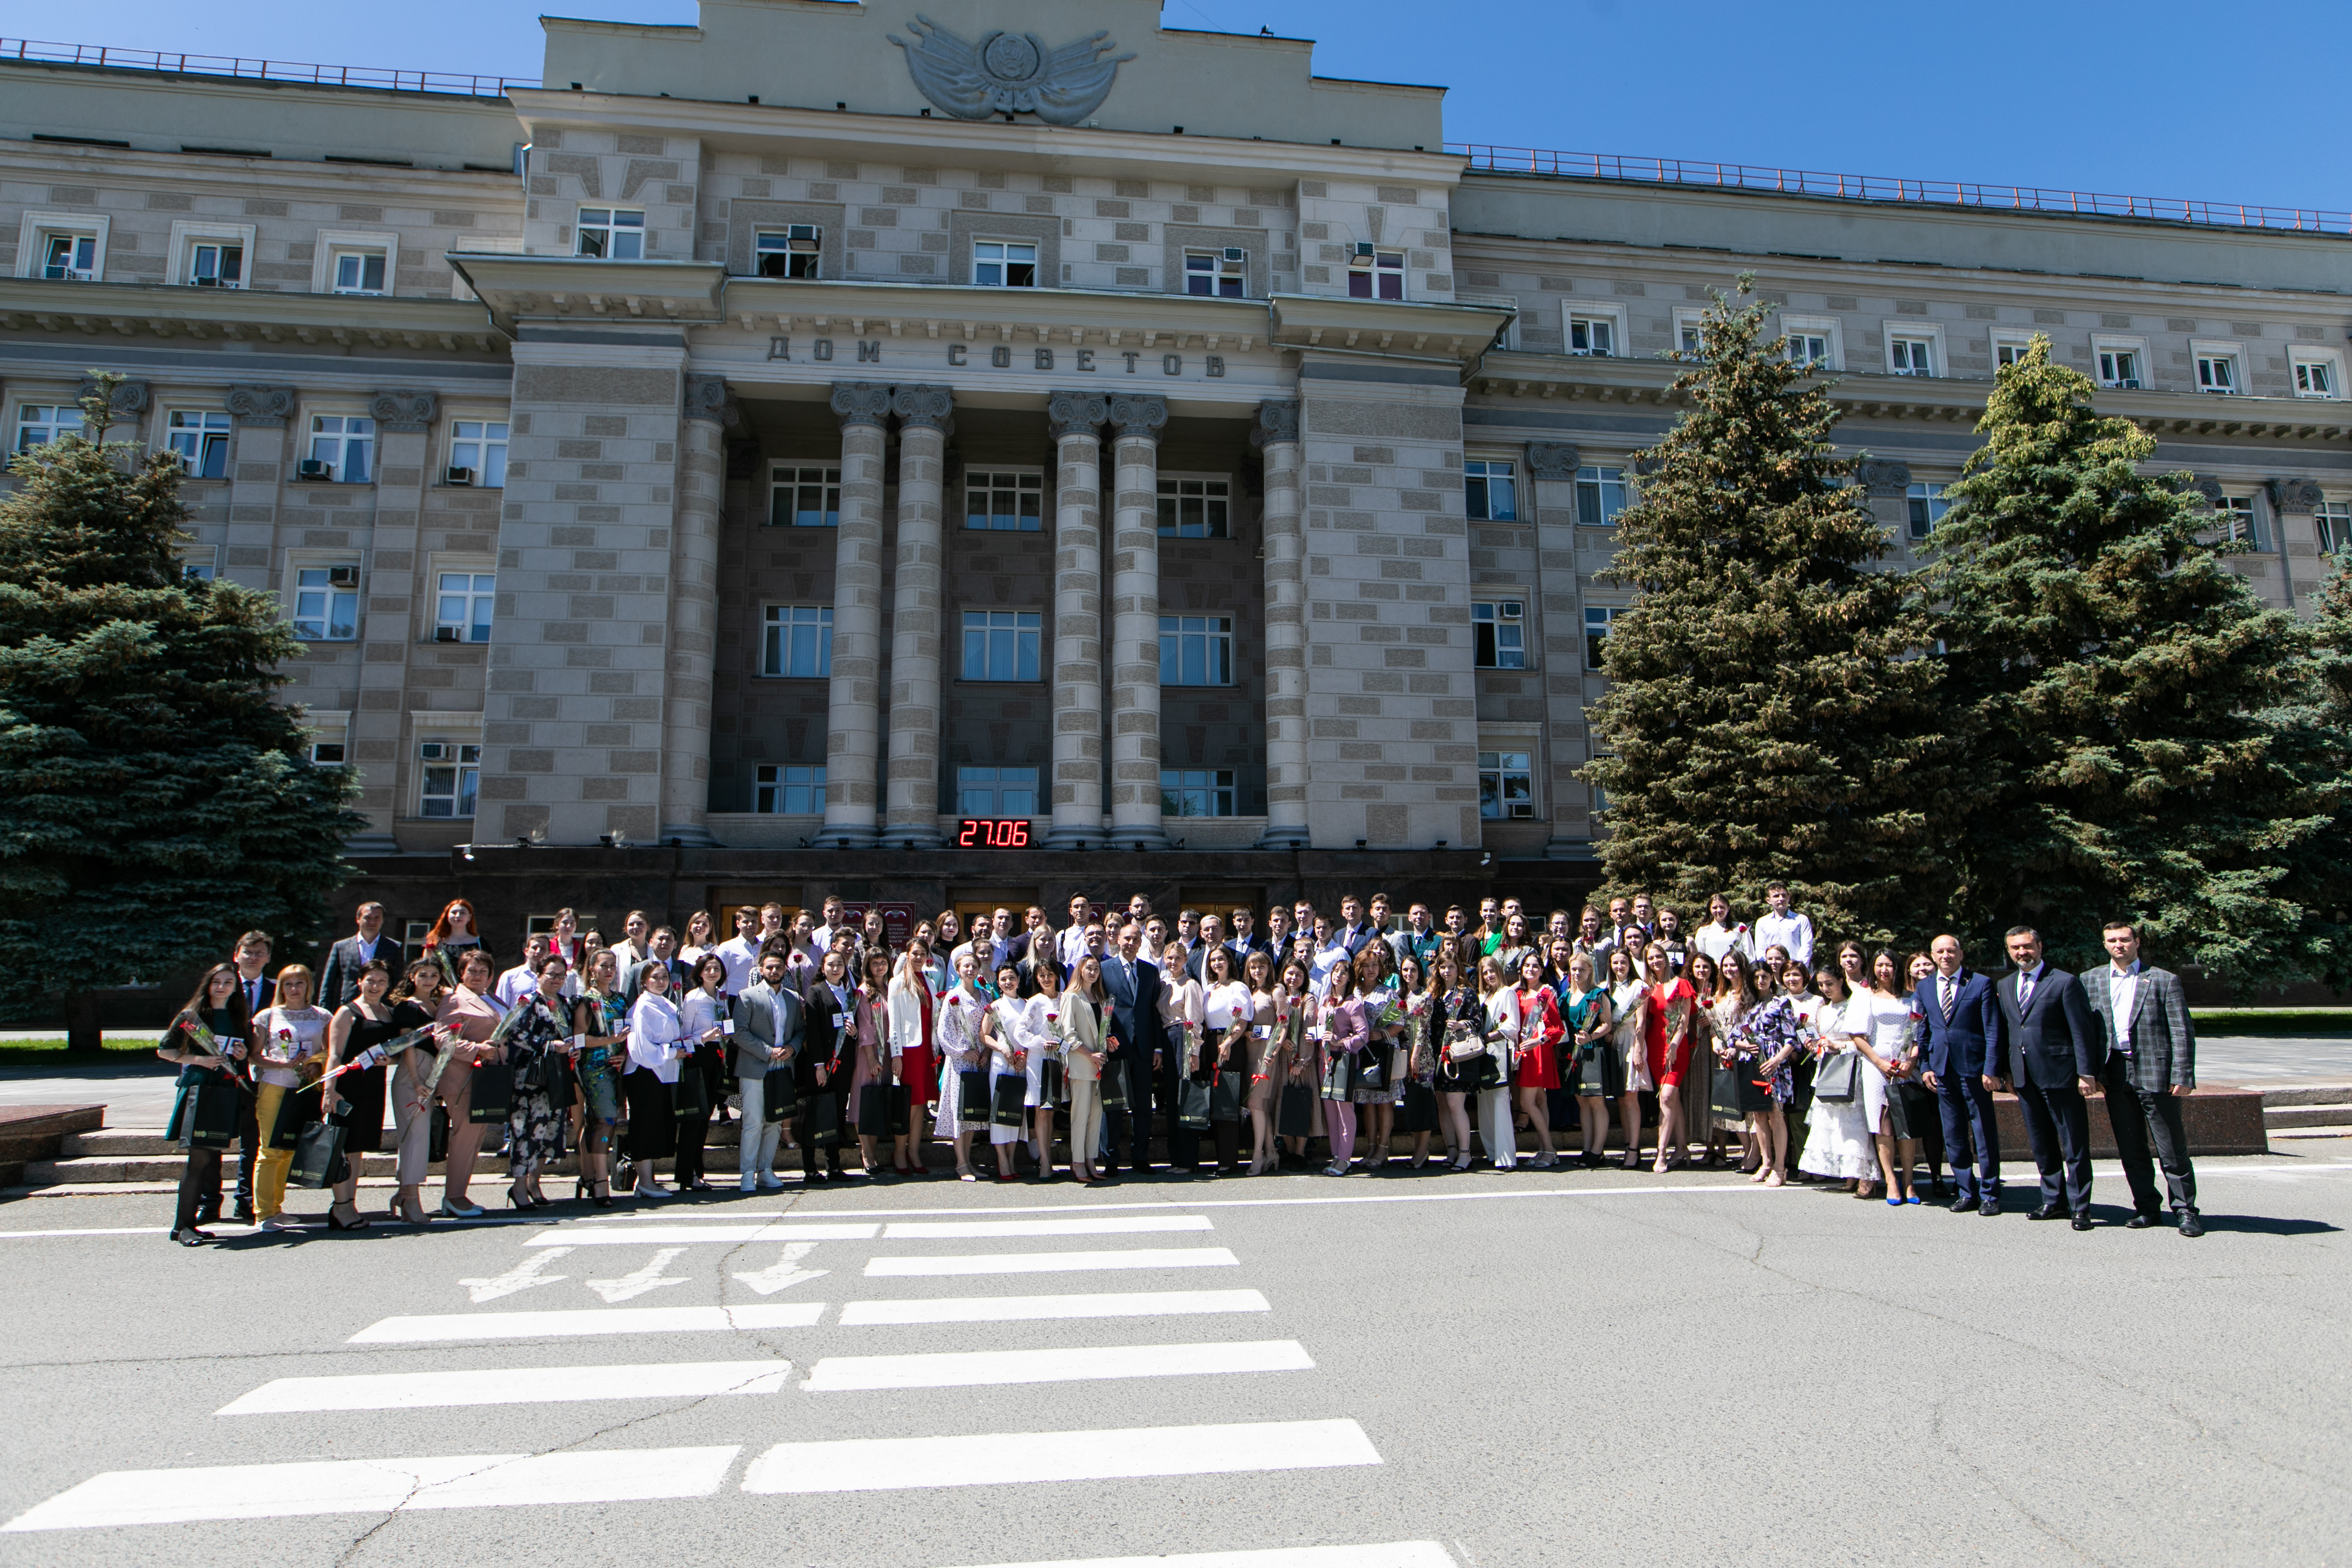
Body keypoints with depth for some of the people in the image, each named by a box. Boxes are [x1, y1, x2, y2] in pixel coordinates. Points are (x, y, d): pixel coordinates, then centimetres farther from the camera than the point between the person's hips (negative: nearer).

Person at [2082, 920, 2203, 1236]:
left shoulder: (2164, 980, 1)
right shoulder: (2091, 980, 10)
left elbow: (2182, 1032, -2)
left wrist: (2183, 1077, -9)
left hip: (2155, 1073, -3)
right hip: (2115, 1074, 3)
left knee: (2172, 1150, 1)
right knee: (2130, 1149, 9)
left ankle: (2185, 1210, 13)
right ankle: (2146, 1207, 20)